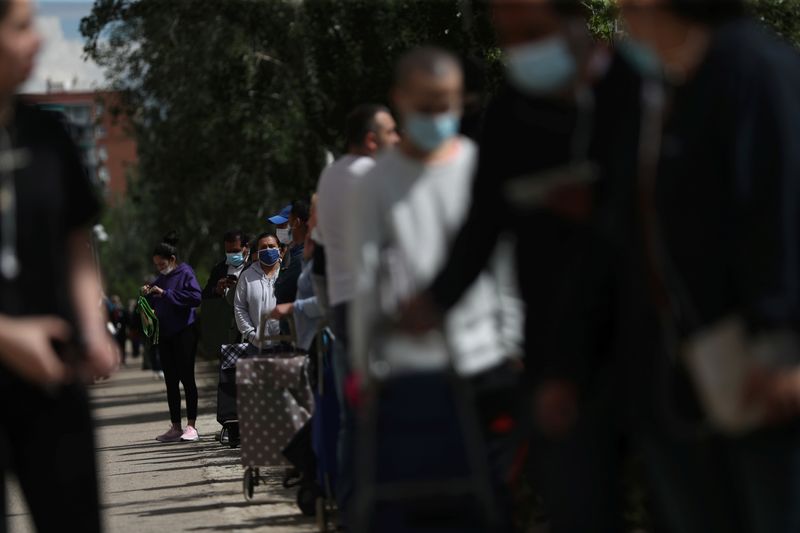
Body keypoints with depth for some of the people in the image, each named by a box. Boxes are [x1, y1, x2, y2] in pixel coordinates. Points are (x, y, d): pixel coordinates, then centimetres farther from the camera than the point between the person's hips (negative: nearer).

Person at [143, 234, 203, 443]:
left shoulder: (185, 273, -7)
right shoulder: (161, 278, 15)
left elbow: (195, 297, -22)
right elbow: (153, 306, 22)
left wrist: (165, 294, -20)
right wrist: (147, 295, 0)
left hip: (184, 333, -7)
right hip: (165, 335, 7)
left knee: (186, 378, -5)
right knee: (171, 381, 8)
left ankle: (191, 426, -2)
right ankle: (175, 427, 12)